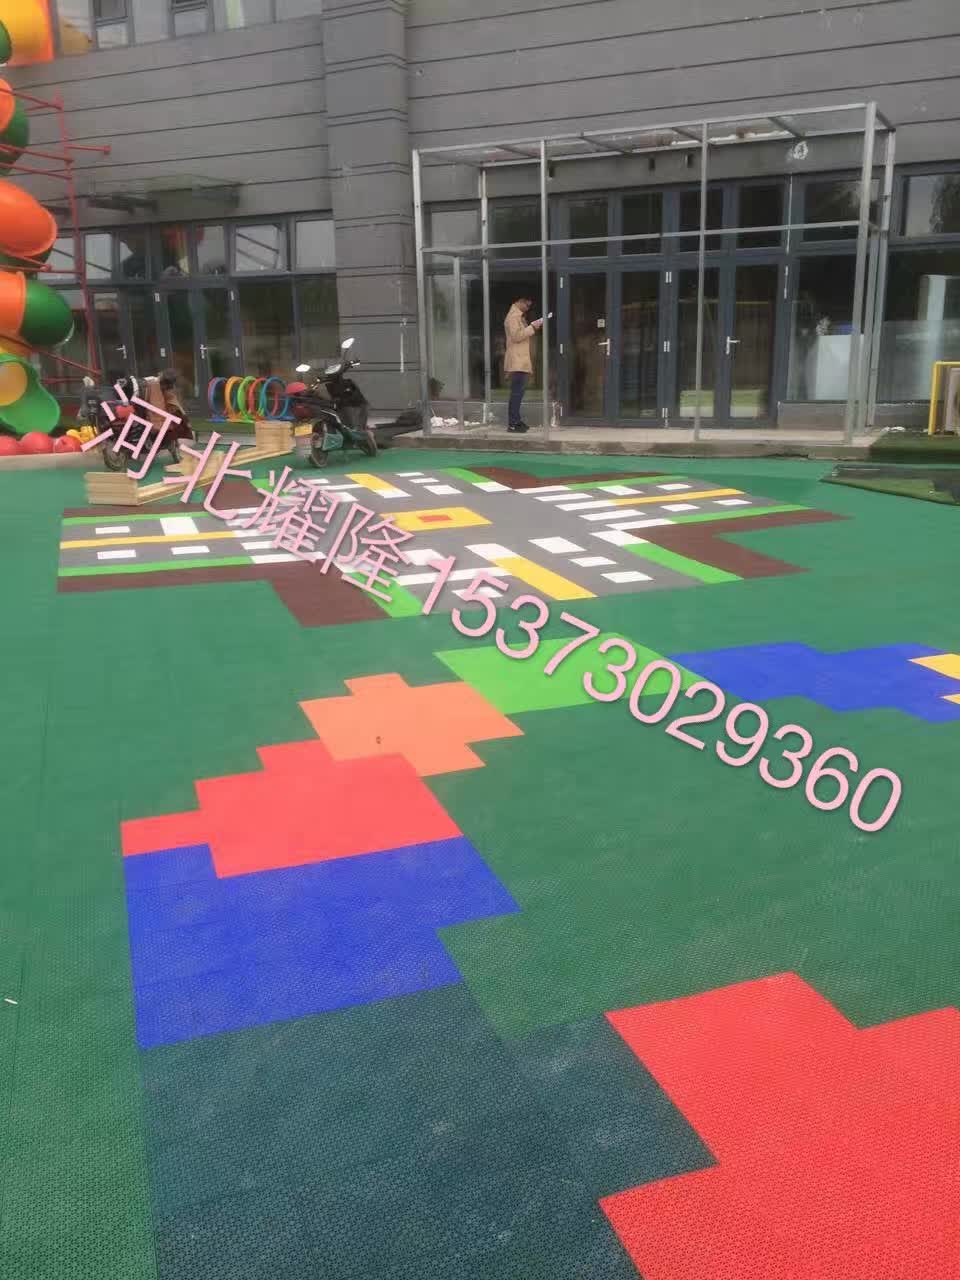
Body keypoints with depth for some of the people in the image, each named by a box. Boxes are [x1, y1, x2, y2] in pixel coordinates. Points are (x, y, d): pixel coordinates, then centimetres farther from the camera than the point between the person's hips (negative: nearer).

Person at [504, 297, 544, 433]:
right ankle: (512, 424, -12)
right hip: (517, 361, -10)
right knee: (517, 392, -11)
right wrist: (532, 327, -19)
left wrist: (535, 328, 10)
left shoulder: (520, 316, 20)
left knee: (518, 391, 11)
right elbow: (516, 336, -21)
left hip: (522, 361, 10)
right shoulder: (513, 316, -11)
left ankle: (516, 420, 14)